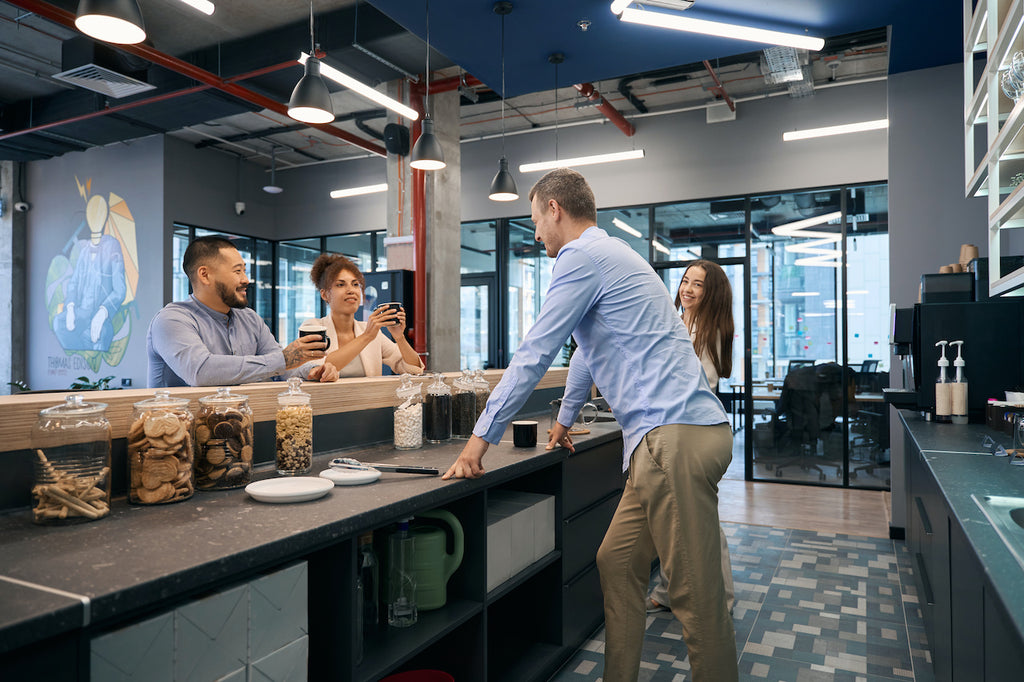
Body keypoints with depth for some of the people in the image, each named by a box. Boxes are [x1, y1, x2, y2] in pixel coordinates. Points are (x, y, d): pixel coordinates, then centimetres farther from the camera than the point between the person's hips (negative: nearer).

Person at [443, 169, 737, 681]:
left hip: (675, 436, -10)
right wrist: (565, 419, 46)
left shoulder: (582, 256, -6)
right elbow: (588, 350, 35)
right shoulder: (610, 255, 25)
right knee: (617, 563, 15)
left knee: (696, 593, -2)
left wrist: (480, 438, -1)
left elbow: (533, 355, -8)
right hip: (668, 438, 10)